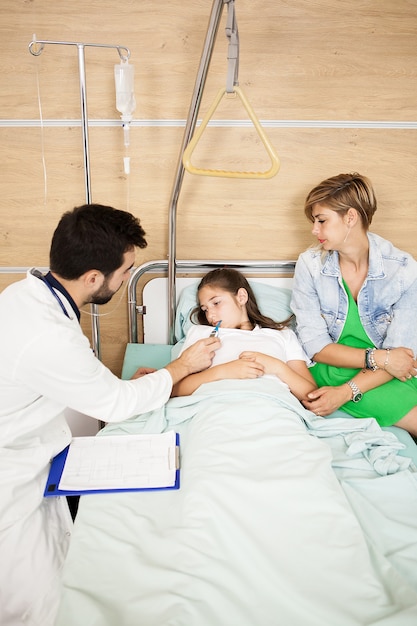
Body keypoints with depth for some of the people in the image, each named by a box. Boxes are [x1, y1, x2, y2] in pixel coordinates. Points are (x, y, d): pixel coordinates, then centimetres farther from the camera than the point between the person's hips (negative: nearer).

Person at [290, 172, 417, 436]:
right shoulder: (309, 265, -7)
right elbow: (315, 345, -8)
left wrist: (345, 392, -24)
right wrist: (378, 357, -19)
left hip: (386, 374, 3)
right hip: (330, 369, -2)